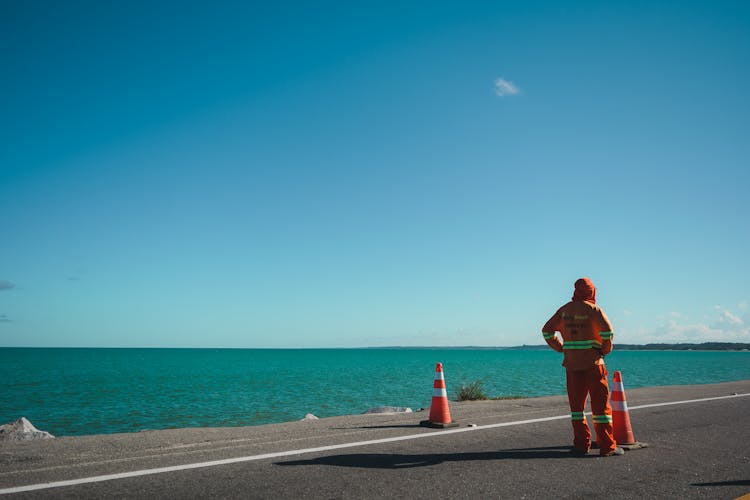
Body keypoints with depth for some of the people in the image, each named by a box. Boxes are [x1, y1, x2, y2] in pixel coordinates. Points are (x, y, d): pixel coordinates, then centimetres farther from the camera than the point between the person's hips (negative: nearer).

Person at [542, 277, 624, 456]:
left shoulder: (565, 310, 8)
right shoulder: (593, 309, -6)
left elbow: (547, 330, 9)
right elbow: (607, 330, -19)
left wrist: (561, 348, 12)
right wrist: (606, 349, -3)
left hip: (571, 363, 4)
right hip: (593, 362, -4)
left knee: (576, 404, 11)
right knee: (600, 404, 2)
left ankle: (581, 444, 12)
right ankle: (607, 446, 4)